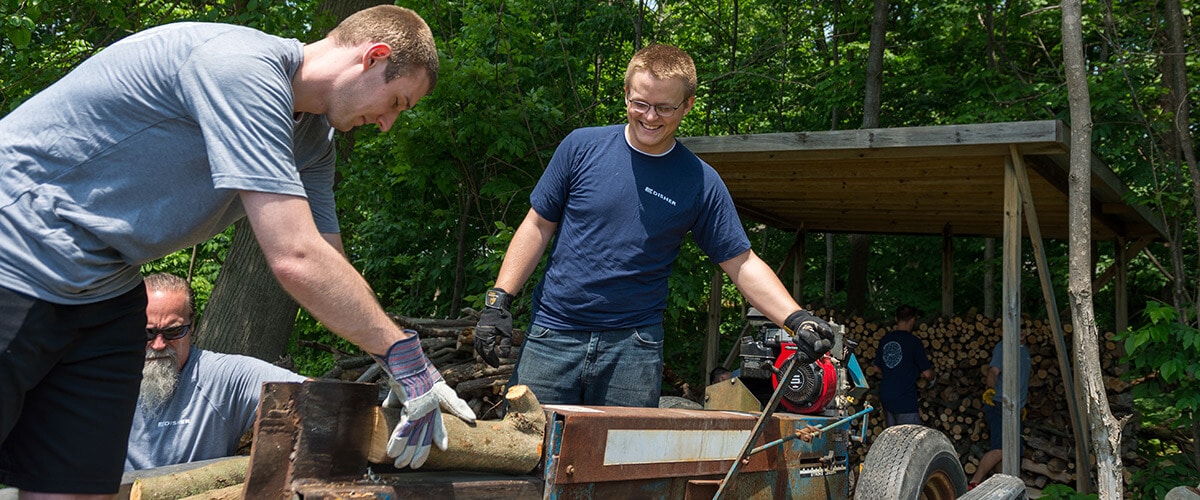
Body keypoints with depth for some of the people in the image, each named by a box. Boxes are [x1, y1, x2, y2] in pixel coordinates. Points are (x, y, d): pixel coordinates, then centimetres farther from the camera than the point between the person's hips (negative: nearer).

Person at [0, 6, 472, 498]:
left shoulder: (312, 139, 6)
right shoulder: (243, 68, -25)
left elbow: (327, 270, 6)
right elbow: (297, 261, -30)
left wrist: (411, 382, -3)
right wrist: (404, 353, -20)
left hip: (102, 288, 9)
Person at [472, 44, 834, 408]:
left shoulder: (702, 184, 0)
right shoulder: (582, 147, 0)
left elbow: (742, 264, 2)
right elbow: (538, 226, 5)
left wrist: (797, 319, -12)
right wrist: (498, 299, -2)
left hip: (634, 345, 0)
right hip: (553, 334, 0)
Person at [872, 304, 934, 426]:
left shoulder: (884, 340, 7)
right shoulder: (914, 342, -11)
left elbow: (878, 369, 18)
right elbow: (927, 374, -9)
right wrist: (918, 374, 11)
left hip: (885, 397, 7)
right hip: (905, 401, -6)